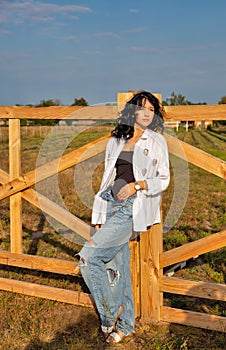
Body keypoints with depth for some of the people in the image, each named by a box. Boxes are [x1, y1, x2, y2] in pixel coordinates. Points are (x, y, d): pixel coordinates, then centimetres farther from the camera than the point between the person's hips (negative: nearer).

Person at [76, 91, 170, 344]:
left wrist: (137, 185, -16)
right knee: (116, 268, 8)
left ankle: (111, 312, 3)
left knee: (88, 256, -15)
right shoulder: (115, 141, 15)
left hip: (133, 209, -5)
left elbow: (164, 180, 1)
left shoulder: (157, 141, 2)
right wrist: (99, 217, 14)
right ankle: (126, 325, 23)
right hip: (112, 205, 6)